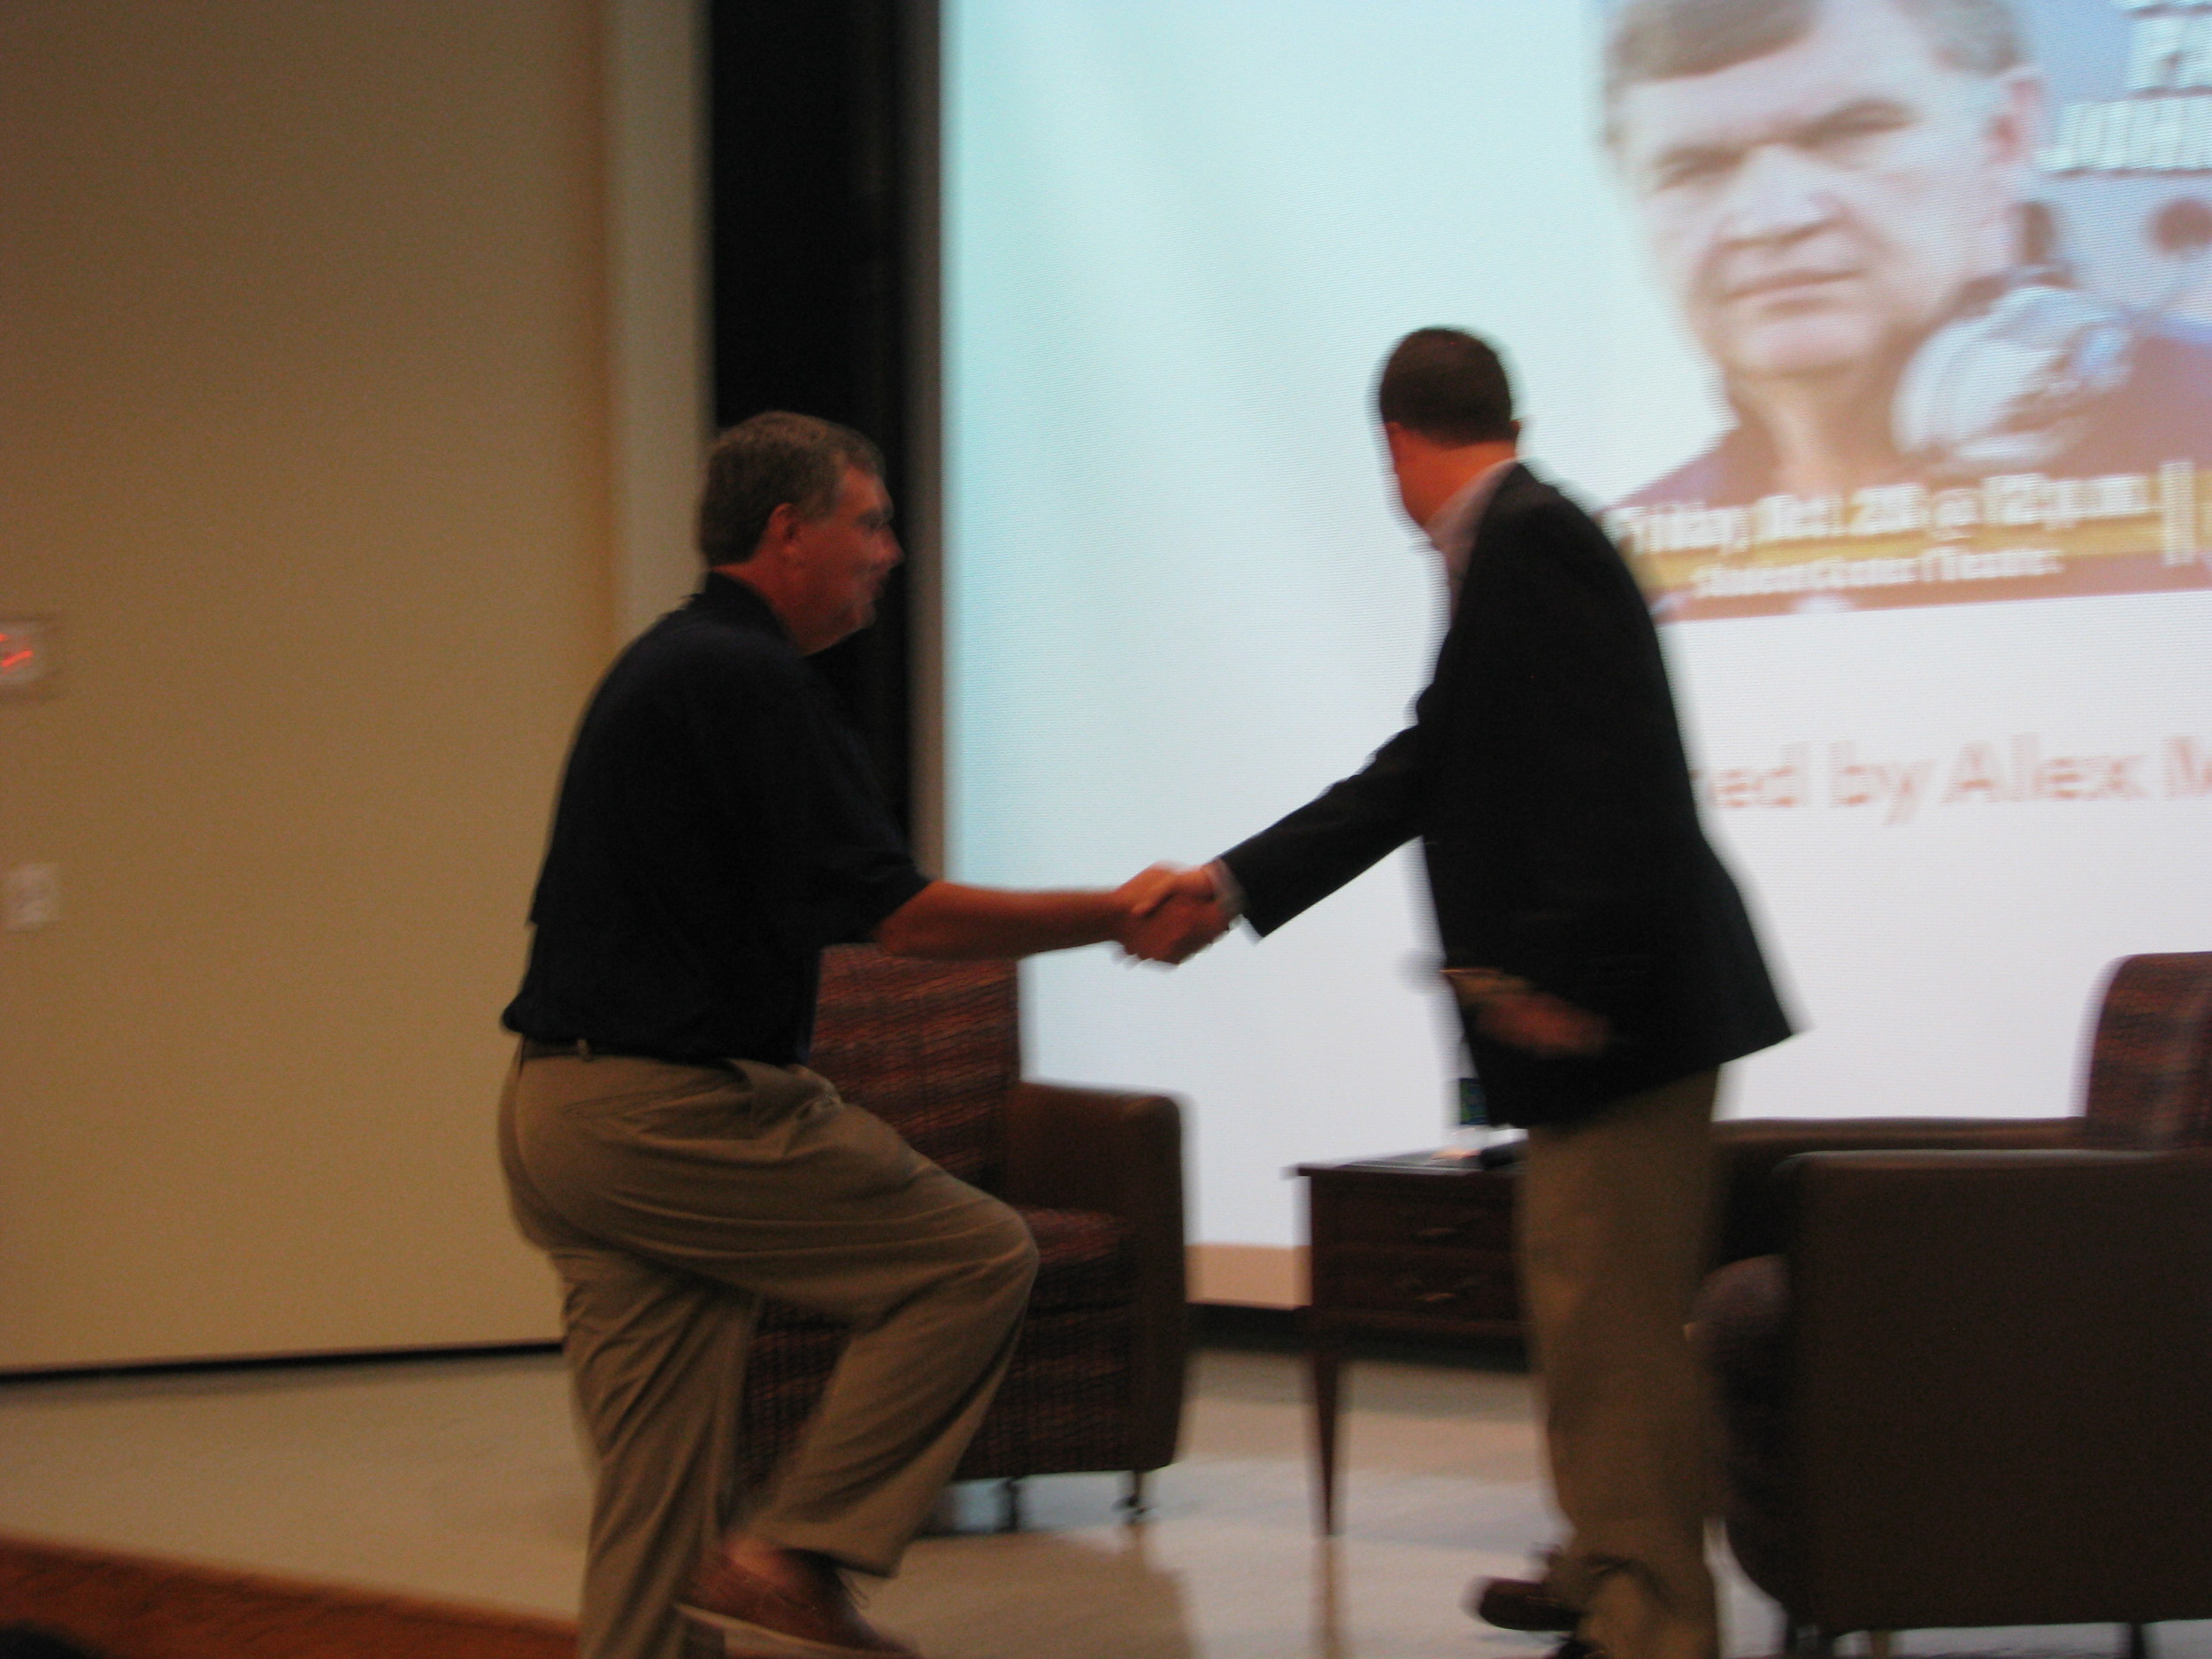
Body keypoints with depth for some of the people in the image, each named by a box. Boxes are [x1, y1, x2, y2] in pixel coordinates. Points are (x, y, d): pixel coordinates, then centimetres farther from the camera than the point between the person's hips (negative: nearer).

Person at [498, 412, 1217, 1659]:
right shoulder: (748, 679, -13)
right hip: (674, 1113, -10)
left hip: (561, 1114, 10)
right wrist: (1116, 916, -6)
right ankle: (792, 1557, 0)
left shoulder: (668, 664, 18)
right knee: (978, 1257, 0)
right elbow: (899, 914, -16)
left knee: (660, 1483, 10)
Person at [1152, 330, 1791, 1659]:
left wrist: (1564, 974, -26)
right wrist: (1229, 885, 15)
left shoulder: (1531, 545, -14)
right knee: (1585, 1305, 20)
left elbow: (1604, 775, -24)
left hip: (1615, 1007, -11)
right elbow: (1415, 779, 17)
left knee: (1611, 1317, -5)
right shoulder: (1512, 553, 17)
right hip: (1595, 1004, 11)